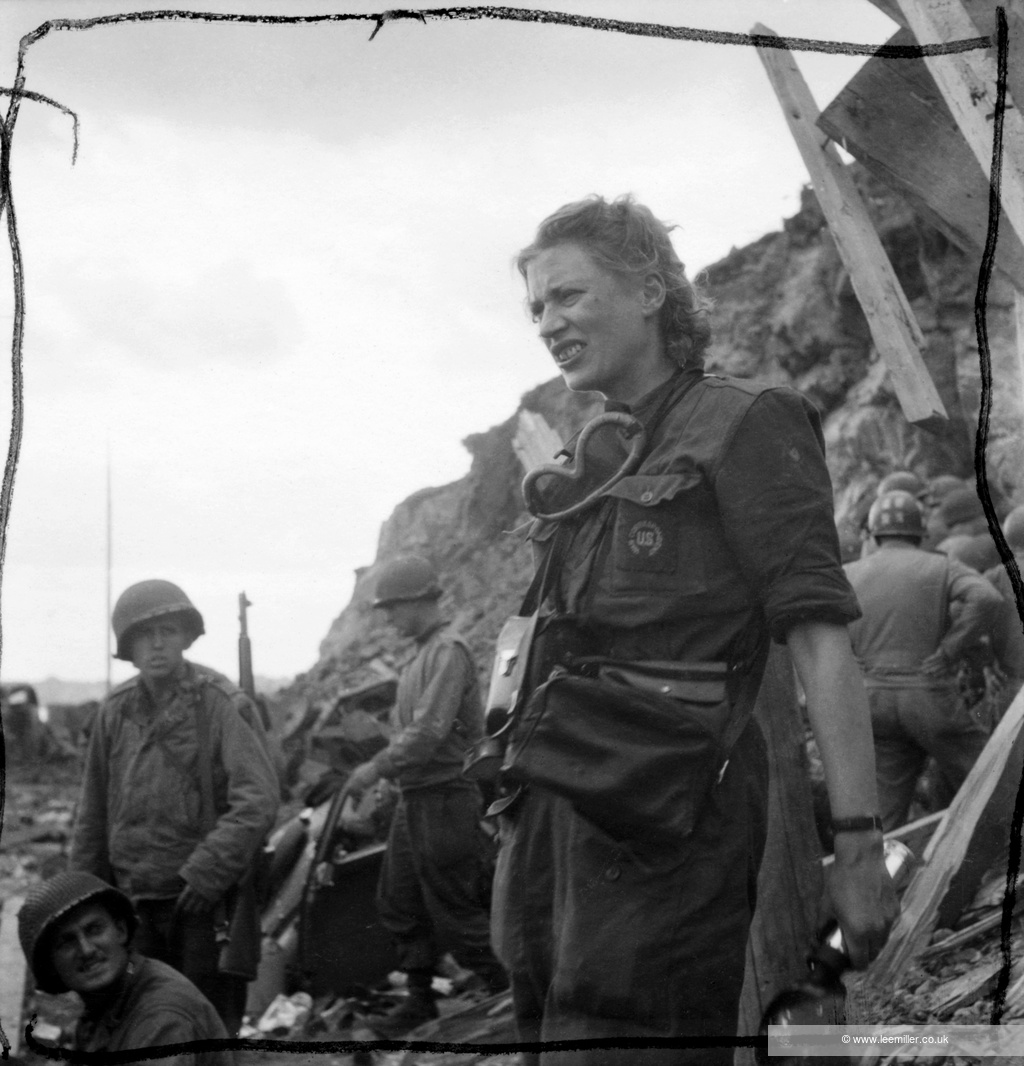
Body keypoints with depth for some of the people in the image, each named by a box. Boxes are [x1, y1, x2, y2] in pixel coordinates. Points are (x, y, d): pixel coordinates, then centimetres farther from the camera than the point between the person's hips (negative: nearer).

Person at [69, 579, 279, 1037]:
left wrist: (207, 872, -22)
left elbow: (258, 801, -16)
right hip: (133, 902, 4)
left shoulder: (222, 705, -8)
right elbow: (93, 814, 15)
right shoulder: (116, 711, 7)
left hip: (204, 901, -4)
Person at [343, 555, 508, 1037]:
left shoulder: (448, 651, -16)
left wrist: (378, 767, -19)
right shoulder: (424, 652, 15)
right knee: (400, 903, 14)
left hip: (443, 796, -10)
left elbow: (429, 731, -24)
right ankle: (419, 1000, 22)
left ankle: (509, 991, 8)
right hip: (415, 798, 10)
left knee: (455, 910, -3)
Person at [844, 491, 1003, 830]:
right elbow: (986, 600, -18)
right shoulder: (941, 568, 0)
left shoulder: (848, 577, 9)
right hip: (930, 698, -3)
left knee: (882, 817, 6)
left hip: (874, 701, 4)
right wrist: (948, 653, -11)